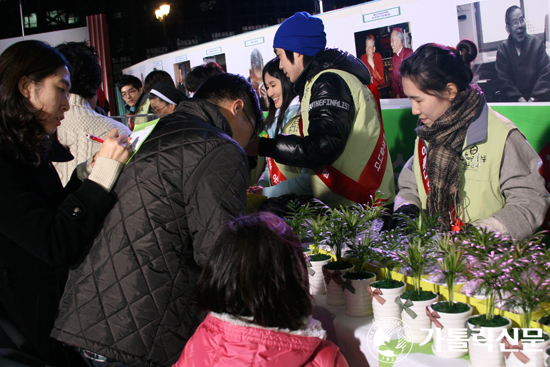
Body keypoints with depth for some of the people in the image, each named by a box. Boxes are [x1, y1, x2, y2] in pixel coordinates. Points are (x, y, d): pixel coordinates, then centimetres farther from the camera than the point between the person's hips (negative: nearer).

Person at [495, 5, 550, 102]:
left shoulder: (537, 43, 5)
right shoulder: (502, 50, 5)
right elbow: (504, 79, -1)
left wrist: (533, 99, -14)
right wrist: (520, 99, -15)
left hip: (538, 98, 0)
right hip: (513, 100, 0)